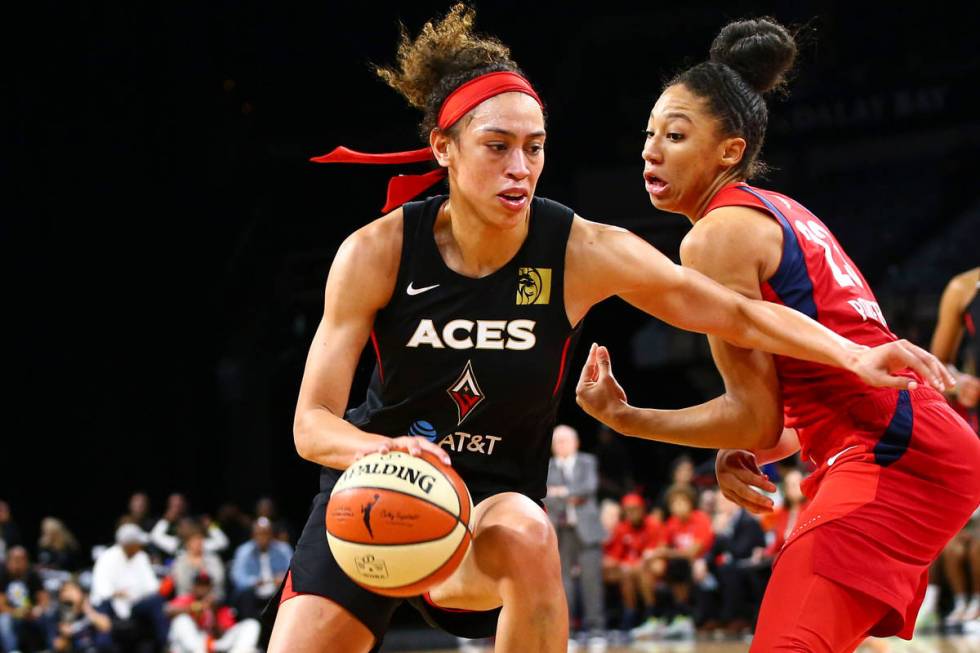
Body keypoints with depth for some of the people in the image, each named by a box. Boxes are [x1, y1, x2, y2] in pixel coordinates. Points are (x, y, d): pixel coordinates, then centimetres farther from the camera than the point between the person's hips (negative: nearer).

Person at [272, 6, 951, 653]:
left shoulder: (583, 252, -15)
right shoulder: (376, 253, -17)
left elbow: (740, 314, -9)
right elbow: (312, 421, -17)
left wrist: (852, 353, -25)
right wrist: (382, 449, -39)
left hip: (495, 498, 0)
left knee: (526, 536, -35)